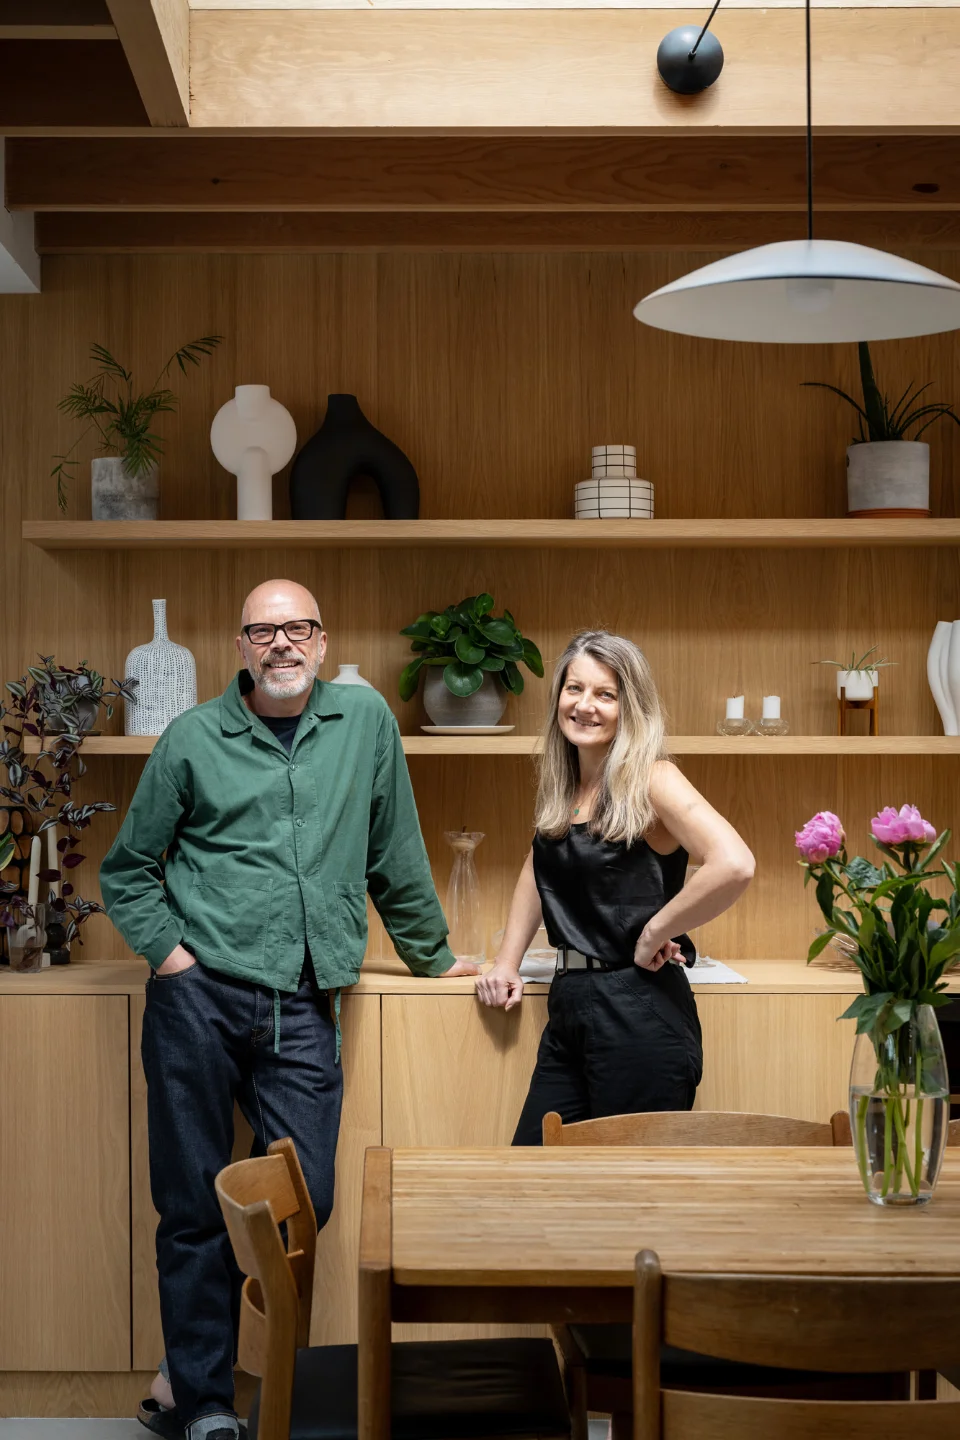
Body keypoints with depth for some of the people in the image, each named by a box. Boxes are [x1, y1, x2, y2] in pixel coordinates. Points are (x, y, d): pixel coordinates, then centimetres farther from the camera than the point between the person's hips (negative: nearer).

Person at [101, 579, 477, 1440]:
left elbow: (396, 856, 16)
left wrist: (429, 955, 21)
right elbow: (128, 872, 12)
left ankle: (191, 1366, 19)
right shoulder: (193, 740, 5)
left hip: (302, 1011, 2)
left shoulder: (365, 721, 9)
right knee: (194, 1207, 3)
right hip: (198, 998, -1)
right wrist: (166, 949, -1)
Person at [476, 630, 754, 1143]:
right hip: (569, 1007, 8)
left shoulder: (651, 779, -11)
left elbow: (734, 865, -26)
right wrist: (508, 961, 17)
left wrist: (654, 934, -16)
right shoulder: (560, 784, 11)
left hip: (637, 1015, -7)